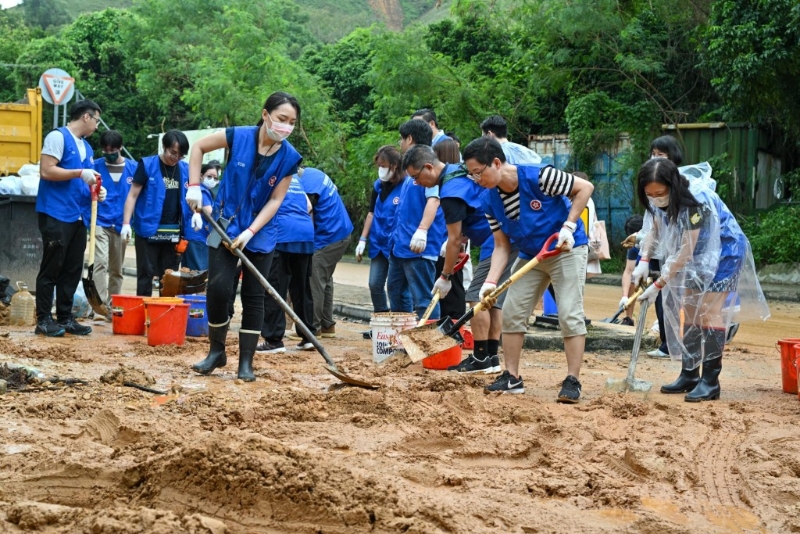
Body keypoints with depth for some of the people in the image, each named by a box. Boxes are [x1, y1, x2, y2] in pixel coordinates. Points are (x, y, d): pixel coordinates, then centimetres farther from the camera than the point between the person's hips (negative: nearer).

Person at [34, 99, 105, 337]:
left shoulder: (86, 147, 17)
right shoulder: (58, 137, -8)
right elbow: (46, 171, -17)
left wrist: (96, 191, 4)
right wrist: (79, 173, -18)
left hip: (78, 217, 8)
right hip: (56, 215, -8)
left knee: (73, 270, 9)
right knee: (51, 269, -4)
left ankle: (65, 318, 15)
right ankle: (44, 320, 1)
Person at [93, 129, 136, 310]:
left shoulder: (133, 168, 4)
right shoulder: (96, 166, 0)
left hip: (121, 225, 2)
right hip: (101, 223, -2)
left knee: (117, 270, 11)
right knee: (100, 262, -17)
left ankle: (113, 305, 21)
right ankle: (102, 304, -19)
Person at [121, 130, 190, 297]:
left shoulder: (185, 169, 6)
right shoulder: (147, 165, -5)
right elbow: (132, 195, -4)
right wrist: (126, 223, -12)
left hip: (174, 232, 4)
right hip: (148, 230, -4)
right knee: (146, 275, 2)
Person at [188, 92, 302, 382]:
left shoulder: (290, 158, -11)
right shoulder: (238, 137, -14)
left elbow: (275, 201, -9)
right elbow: (198, 147, 1)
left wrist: (250, 232, -19)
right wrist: (194, 187, -5)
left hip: (261, 233, 1)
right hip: (225, 224, -1)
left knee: (253, 296, 2)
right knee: (218, 289, -8)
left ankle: (246, 362, 9)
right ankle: (217, 352, 12)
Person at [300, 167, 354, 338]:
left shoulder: (307, 185, -22)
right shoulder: (312, 173, 7)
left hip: (328, 237, -10)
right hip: (340, 232, 10)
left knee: (315, 283, -7)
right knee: (325, 279, 16)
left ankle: (312, 328, -5)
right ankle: (327, 325, 22)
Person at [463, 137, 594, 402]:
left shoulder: (538, 177, -27)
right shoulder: (490, 202, -9)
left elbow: (585, 187, -16)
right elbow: (502, 246, -5)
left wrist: (568, 226, -22)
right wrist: (491, 282, -18)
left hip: (567, 251, -6)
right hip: (530, 256, 6)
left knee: (570, 314, -12)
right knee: (511, 312, 1)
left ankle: (572, 381, -7)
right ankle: (512, 377, 11)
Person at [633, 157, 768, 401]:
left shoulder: (695, 202, -34)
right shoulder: (664, 200, -11)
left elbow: (685, 252, -31)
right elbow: (655, 231, 5)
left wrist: (658, 285, -28)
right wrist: (644, 261, -13)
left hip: (724, 250, -8)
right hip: (699, 253, 8)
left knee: (710, 312, -13)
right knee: (689, 312, 6)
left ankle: (710, 381, -11)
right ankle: (689, 375, 13)